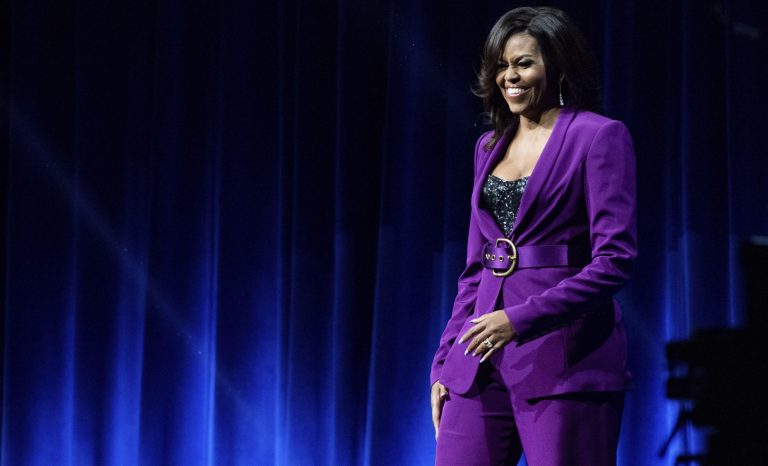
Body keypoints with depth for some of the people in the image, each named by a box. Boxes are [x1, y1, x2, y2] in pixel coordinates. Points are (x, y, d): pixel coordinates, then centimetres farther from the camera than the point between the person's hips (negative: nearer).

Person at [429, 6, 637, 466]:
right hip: (483, 359, 6)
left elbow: (615, 259, -11)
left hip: (565, 360, -6)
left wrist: (520, 320, -17)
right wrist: (445, 363, 14)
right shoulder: (490, 146, 17)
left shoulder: (599, 136, -3)